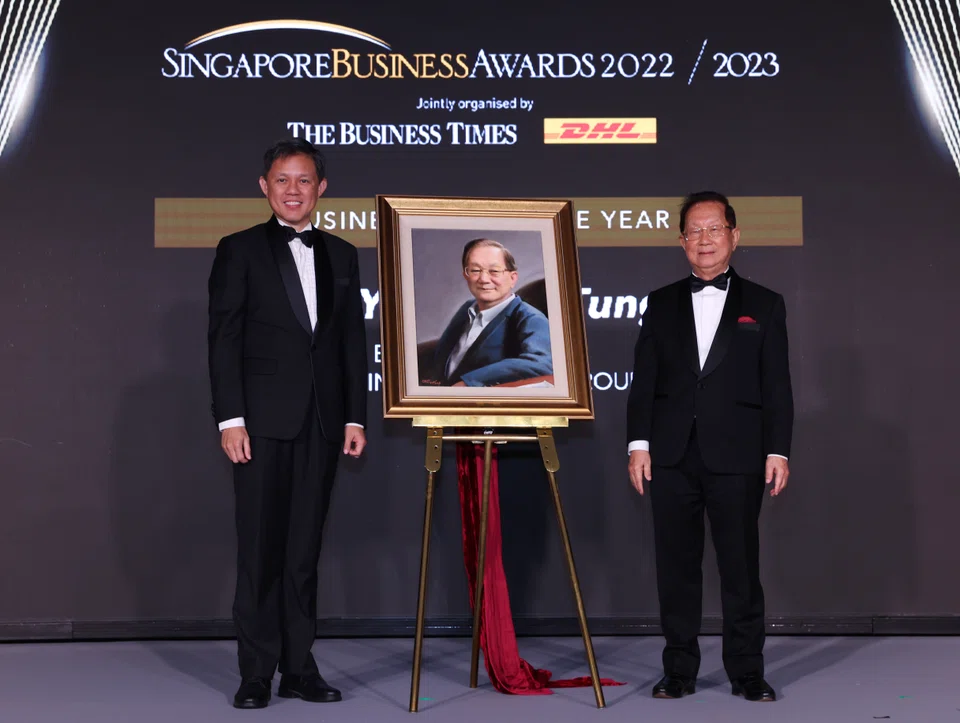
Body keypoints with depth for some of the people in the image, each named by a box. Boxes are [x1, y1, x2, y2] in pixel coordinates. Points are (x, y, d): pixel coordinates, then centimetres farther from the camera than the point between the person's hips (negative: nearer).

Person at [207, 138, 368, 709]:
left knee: (305, 548, 7)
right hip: (264, 421, -3)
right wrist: (230, 418, -10)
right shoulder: (240, 250, 2)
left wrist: (355, 417, 6)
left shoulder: (341, 255, 13)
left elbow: (353, 341, 12)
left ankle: (299, 667, 13)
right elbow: (224, 340, -3)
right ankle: (257, 673, 7)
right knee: (261, 547, 0)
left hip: (322, 424, 3)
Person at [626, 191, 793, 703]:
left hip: (736, 456, -1)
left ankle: (747, 671, 12)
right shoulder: (661, 304, 12)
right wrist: (638, 444, -1)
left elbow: (777, 386, 4)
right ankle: (679, 670, 14)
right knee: (676, 565, 5)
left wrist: (778, 451, -3)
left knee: (740, 566, 2)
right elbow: (643, 379, 8)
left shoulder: (764, 306, 8)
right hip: (671, 456, 2)